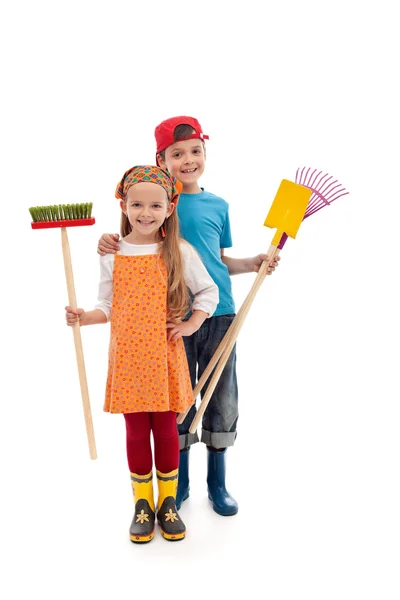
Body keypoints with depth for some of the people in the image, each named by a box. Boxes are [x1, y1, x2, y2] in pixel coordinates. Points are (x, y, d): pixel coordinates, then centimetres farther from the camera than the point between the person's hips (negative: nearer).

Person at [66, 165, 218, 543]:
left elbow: (209, 291, 6)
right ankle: (143, 504, 29)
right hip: (127, 356, 1)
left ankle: (168, 502, 29)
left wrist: (191, 324, -5)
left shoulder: (180, 253, -2)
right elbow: (108, 307, 7)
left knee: (165, 429, 9)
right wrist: (83, 317, -11)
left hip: (165, 356, -1)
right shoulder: (113, 256, 2)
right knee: (136, 431, 10)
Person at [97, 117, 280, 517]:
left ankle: (218, 484, 30)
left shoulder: (218, 205, 8)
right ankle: (179, 484, 30)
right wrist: (110, 244, -14)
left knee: (222, 401, 11)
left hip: (219, 314, 3)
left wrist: (253, 264, 0)